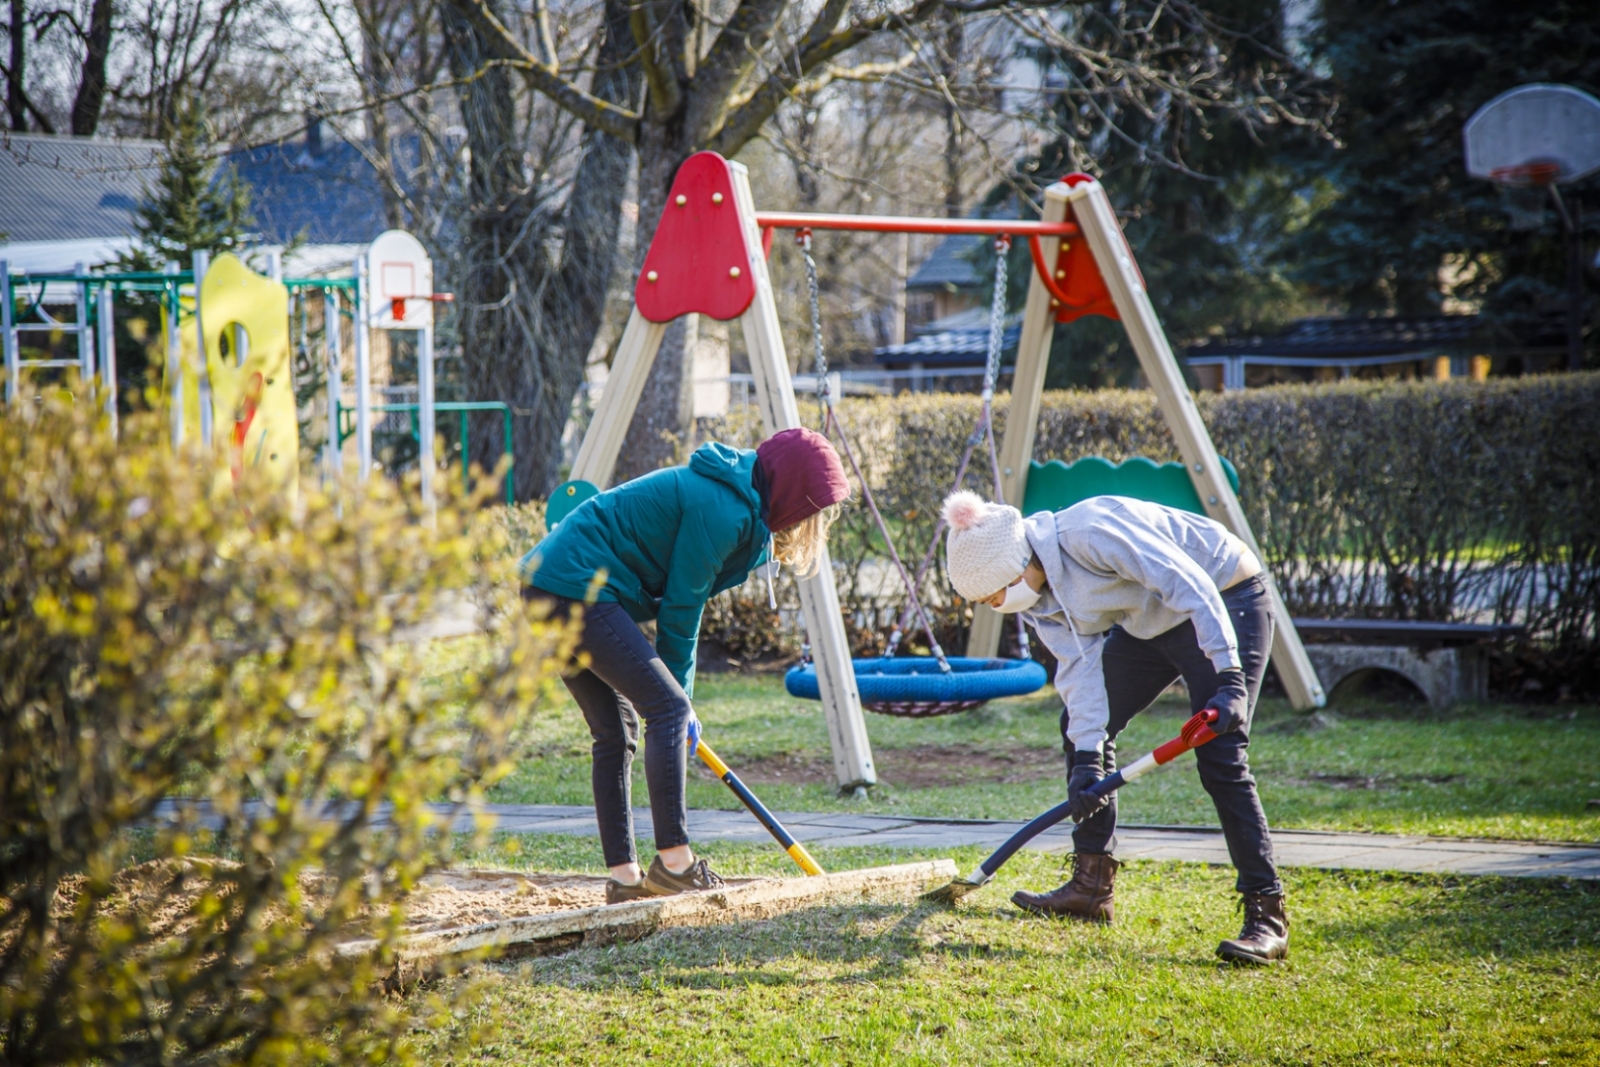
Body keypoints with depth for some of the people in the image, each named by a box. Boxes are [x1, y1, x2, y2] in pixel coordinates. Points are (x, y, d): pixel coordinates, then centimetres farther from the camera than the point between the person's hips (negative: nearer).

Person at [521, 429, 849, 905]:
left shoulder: (735, 500, 16)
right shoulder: (721, 509, -15)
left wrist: (673, 689, 17)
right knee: (667, 706, -11)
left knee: (615, 728, 11)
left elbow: (680, 600, 20)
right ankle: (674, 861, -11)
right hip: (578, 588, -11)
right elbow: (681, 607, -11)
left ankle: (624, 877, 11)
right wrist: (678, 693, 1)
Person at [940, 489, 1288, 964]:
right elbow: (1081, 669, -8)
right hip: (1149, 621, 9)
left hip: (1223, 603, -9)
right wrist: (1087, 758, -18)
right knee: (1081, 725, 8)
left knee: (1220, 761, -18)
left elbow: (1192, 586, -32)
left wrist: (1230, 679, -36)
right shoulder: (1038, 591, -5)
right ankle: (1091, 888, 16)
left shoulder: (1088, 534, -31)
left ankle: (1268, 918, -16)